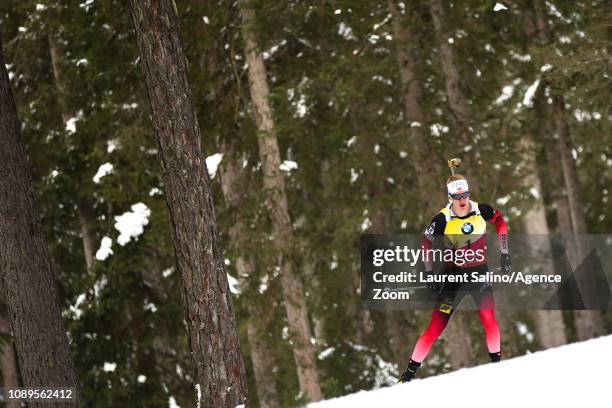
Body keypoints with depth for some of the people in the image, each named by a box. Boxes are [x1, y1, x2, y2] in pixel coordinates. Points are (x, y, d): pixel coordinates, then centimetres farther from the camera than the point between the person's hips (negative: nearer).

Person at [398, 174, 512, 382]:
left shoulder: (481, 211, -12)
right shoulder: (443, 219, -16)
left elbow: (500, 222, 9)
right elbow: (425, 242, 0)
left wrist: (504, 253, 6)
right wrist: (430, 274, -2)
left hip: (480, 273, 2)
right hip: (454, 275, -2)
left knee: (489, 321, -13)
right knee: (437, 325, -8)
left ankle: (496, 360, 11)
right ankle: (411, 371, -1)